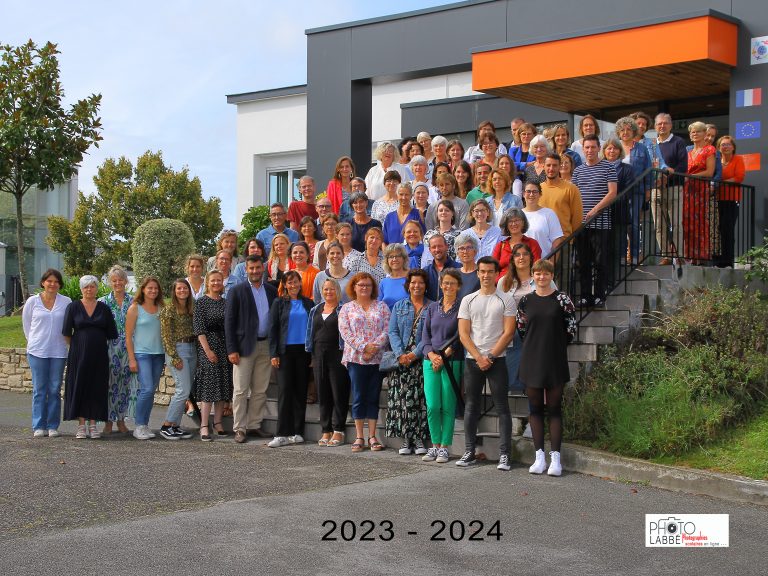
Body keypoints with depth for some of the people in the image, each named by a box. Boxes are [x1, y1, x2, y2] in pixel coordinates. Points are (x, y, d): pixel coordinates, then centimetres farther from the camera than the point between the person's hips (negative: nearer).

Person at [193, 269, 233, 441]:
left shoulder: (225, 303, 12)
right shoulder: (202, 302, -2)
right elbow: (199, 328, -7)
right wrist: (208, 350, -14)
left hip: (225, 347, 5)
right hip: (207, 345, -5)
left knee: (223, 385, 6)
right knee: (208, 384, -9)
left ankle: (218, 422, 14)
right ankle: (204, 426, -8)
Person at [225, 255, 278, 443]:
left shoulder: (271, 291, 10)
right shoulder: (237, 291, -2)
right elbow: (229, 321, -4)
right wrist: (231, 350, -10)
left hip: (266, 345, 4)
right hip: (245, 345, -4)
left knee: (260, 390, 8)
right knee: (240, 390, -3)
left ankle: (254, 425, 16)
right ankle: (239, 429, 2)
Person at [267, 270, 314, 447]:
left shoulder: (308, 304, 10)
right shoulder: (278, 303, 5)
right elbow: (272, 329, 1)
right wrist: (273, 354, -7)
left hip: (303, 351, 2)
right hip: (285, 351, -2)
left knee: (301, 391, 4)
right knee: (284, 391, -6)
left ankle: (297, 432, 10)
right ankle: (282, 434, -6)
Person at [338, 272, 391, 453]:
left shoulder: (382, 307, 10)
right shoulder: (347, 308, 8)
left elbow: (387, 330, 1)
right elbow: (345, 332, -3)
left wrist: (375, 347, -13)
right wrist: (364, 347, -14)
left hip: (377, 358, 1)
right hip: (356, 357, -1)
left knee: (373, 397, 4)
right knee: (359, 397, 0)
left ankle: (372, 436, 9)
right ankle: (359, 437, 5)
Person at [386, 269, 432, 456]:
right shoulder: (399, 306, 14)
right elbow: (393, 332, 6)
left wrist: (415, 354, -15)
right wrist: (400, 354, -10)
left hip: (422, 360, -2)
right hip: (401, 360, 2)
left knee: (420, 399, -5)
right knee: (401, 398, -3)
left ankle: (419, 440, -1)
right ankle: (406, 439, 3)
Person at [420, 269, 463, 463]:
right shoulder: (432, 308, 14)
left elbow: (459, 336, -5)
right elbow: (425, 335, 11)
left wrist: (443, 356, -11)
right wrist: (431, 354, -6)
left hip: (453, 362, -3)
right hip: (431, 361, 3)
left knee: (448, 407, -2)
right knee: (432, 406, 0)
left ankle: (445, 447, 5)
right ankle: (435, 446, 9)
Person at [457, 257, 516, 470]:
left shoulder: (506, 301, 2)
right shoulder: (468, 300, 9)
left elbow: (508, 333, -4)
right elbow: (463, 334, 3)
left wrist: (490, 357, -10)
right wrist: (479, 357, -9)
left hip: (496, 360, -3)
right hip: (472, 360, 3)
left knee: (502, 407, -3)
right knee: (471, 406, 6)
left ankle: (504, 454, -3)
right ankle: (469, 452, 12)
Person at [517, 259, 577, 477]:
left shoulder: (561, 299, -3)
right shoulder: (526, 300, 6)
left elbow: (571, 328, 0)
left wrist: (554, 344, 6)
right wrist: (535, 344, 9)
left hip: (555, 360, -3)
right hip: (532, 360, 3)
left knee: (554, 408, 0)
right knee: (535, 408, 5)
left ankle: (555, 458, 1)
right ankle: (540, 456, 10)